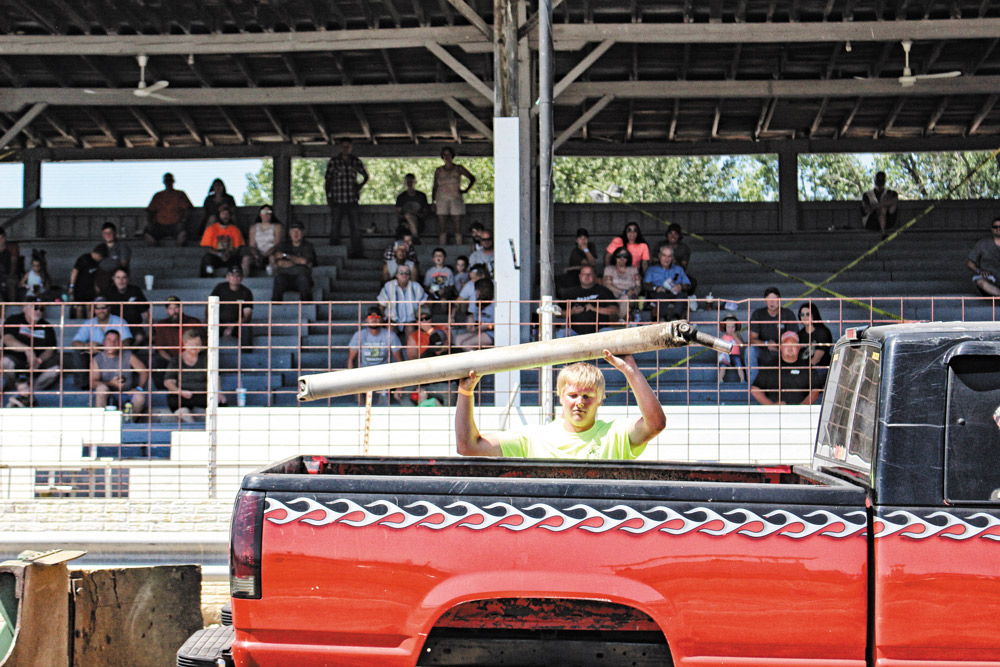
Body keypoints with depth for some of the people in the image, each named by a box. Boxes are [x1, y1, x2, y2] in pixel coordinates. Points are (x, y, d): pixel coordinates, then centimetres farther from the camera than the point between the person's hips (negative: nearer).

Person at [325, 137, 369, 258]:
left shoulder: (356, 162, 9)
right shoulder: (333, 162, 5)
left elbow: (366, 176, 22)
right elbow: (328, 179, 7)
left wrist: (360, 186, 4)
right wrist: (328, 195, -3)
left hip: (352, 199, 1)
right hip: (337, 200, -1)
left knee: (355, 227, -1)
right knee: (334, 227, 1)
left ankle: (357, 252, 3)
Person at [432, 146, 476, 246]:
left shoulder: (458, 169, 8)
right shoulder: (439, 170, 12)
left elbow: (472, 179, 14)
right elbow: (435, 187, 13)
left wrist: (466, 190, 2)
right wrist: (433, 202, 5)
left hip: (456, 200, -1)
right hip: (442, 200, 1)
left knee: (457, 228, -6)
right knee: (442, 228, -4)